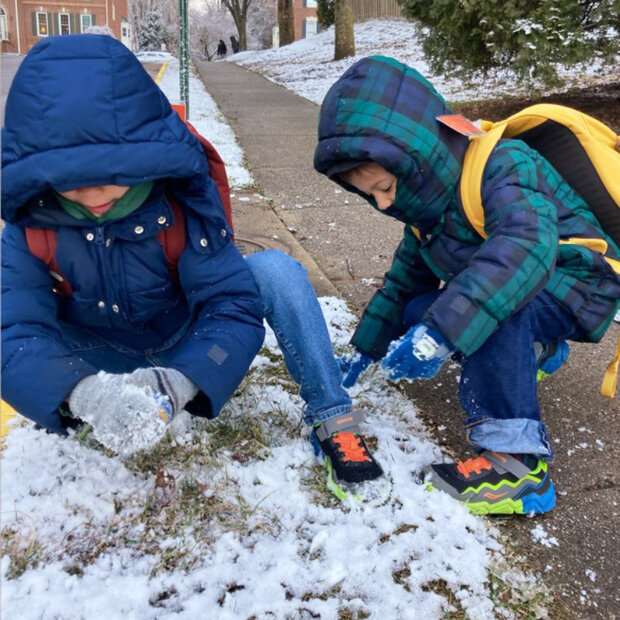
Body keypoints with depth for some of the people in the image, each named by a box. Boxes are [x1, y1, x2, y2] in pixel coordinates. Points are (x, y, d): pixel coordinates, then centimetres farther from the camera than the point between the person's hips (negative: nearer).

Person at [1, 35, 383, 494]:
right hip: (106, 361, 2)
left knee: (276, 271, -27)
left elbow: (234, 307, -30)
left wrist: (177, 384, -50)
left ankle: (333, 417, -18)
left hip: (190, 346, -2)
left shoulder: (183, 199, -26)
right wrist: (86, 393, -53)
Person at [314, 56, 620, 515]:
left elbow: (525, 245, -50)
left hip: (577, 284, -9)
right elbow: (405, 280, 10)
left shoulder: (503, 167, -29)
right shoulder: (428, 199, -1)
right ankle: (534, 351, 20)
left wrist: (441, 330, -57)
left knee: (490, 303, -36)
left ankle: (518, 462, -32)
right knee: (416, 315, 0)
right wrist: (365, 350, 8)